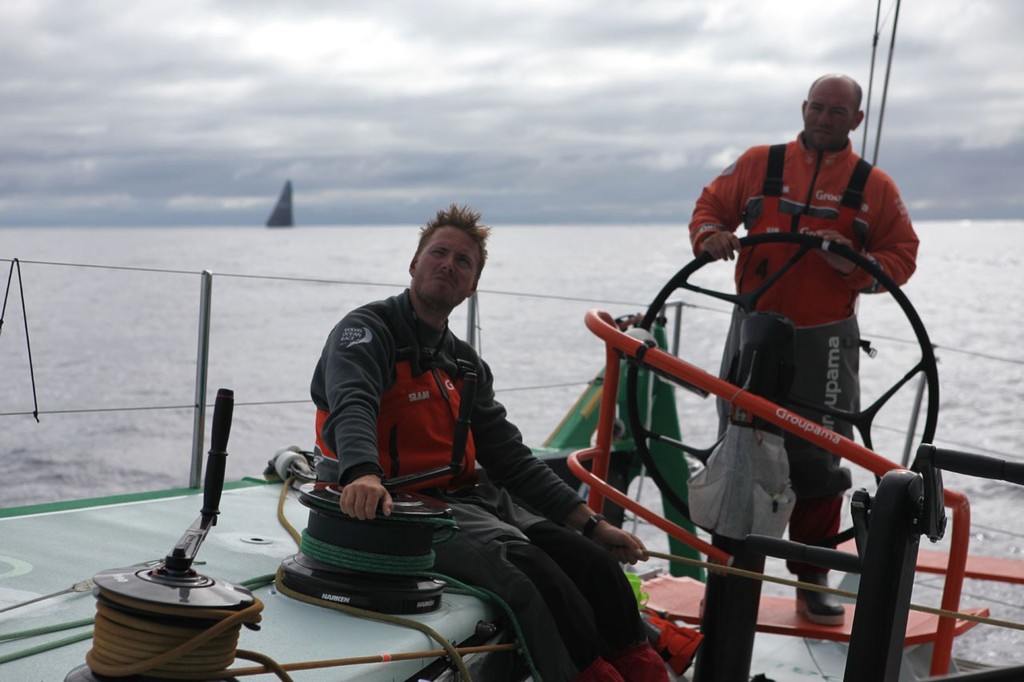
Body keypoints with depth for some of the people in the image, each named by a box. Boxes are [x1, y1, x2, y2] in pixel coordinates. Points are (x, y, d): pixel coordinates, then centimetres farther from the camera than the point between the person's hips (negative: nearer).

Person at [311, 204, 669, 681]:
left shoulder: (467, 366, 20)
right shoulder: (366, 331, -3)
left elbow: (511, 459, 18)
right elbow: (352, 406, -24)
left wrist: (591, 523, 10)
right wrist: (363, 475, -47)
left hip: (473, 497, 8)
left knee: (593, 563, -10)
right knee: (530, 570, -29)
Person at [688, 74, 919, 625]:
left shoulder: (873, 186, 4)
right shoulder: (759, 164, 6)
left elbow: (902, 256, 3)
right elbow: (710, 205, 12)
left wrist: (854, 264, -16)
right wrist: (711, 236, -11)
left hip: (825, 342, -1)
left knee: (817, 461, 4)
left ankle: (812, 580, 17)